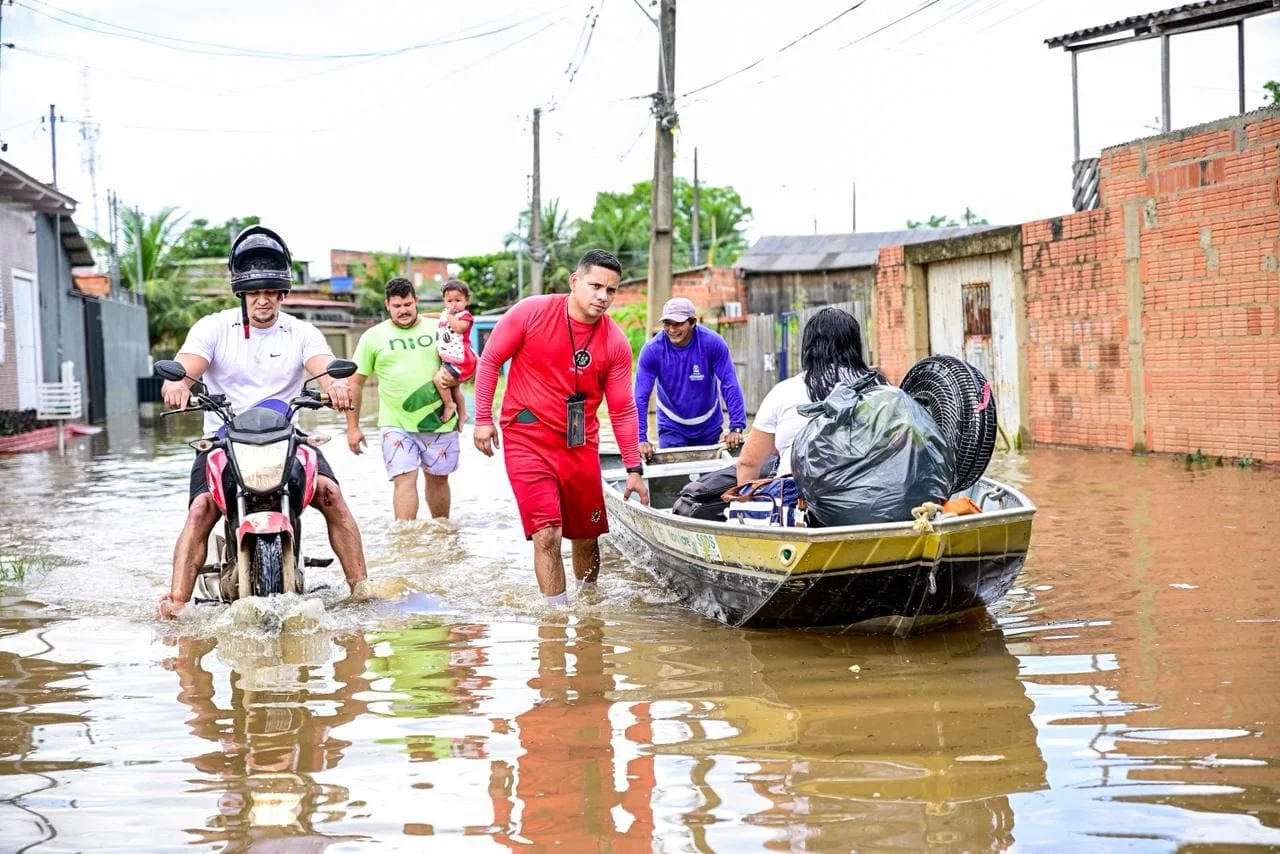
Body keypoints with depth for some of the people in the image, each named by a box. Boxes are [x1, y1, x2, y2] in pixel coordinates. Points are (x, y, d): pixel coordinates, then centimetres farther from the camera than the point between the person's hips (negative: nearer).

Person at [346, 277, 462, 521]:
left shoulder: (436, 330, 6)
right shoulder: (373, 337, 2)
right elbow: (355, 383, 4)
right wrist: (352, 427, 0)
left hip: (439, 421, 2)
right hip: (397, 425, -2)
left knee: (438, 479, 14)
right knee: (404, 480, -14)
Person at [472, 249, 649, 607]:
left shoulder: (615, 343, -4)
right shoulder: (532, 312, -11)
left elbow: (623, 409, 3)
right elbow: (490, 360, 0)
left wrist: (634, 469, 2)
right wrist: (483, 419, -2)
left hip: (580, 444, 3)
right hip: (528, 439, -3)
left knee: (587, 537, 12)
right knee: (547, 535, -14)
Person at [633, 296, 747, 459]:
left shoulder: (712, 343, -20)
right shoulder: (652, 350, -20)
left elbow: (730, 386, -20)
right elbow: (640, 397, -21)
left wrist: (736, 428, -28)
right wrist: (641, 439, -29)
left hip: (709, 428, 1)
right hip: (671, 428, -1)